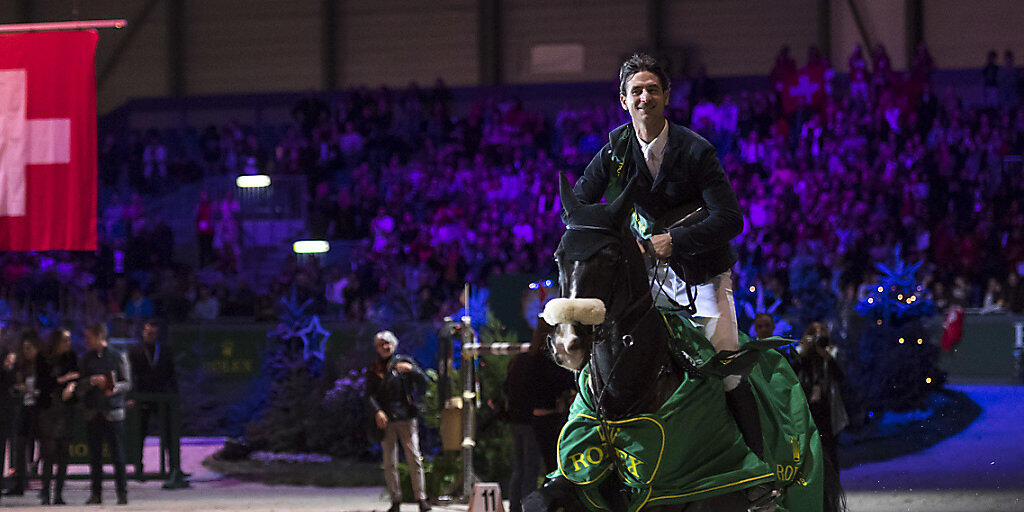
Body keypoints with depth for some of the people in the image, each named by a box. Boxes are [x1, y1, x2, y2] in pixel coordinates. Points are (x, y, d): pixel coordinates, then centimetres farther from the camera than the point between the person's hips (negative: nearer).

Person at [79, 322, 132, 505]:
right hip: (92, 413, 3)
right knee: (94, 455, 3)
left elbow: (127, 383, 4)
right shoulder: (86, 359, 12)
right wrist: (92, 381, -11)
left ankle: (122, 493, -1)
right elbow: (81, 387, 9)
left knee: (117, 454, -5)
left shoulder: (118, 357, 4)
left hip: (113, 412, -3)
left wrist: (114, 388, -15)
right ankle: (96, 493, 8)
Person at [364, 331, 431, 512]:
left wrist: (411, 369, -16)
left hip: (406, 417, -1)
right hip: (385, 421, 1)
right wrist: (377, 411, -13)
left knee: (414, 458, -8)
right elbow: (370, 395, 4)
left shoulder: (404, 362, 11)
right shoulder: (373, 369, 12)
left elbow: (423, 382, 3)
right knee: (390, 463, 0)